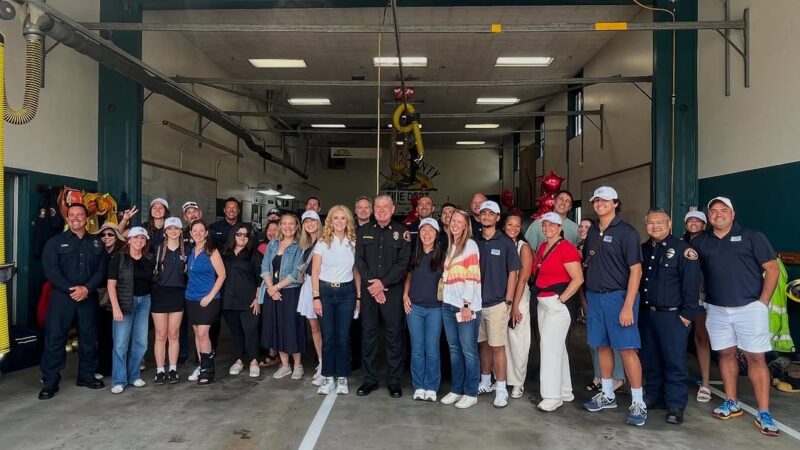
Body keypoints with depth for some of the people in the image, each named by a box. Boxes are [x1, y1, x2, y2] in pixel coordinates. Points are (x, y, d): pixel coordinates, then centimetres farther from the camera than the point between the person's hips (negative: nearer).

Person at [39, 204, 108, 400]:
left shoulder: (96, 243, 9)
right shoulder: (55, 242, 3)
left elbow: (101, 270, 2)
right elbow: (50, 270, -7)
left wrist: (86, 289, -13)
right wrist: (71, 289, -16)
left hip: (88, 296, 2)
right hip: (62, 296, -2)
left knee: (89, 337, 8)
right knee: (54, 338, -2)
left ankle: (86, 375, 22)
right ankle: (50, 381, 8)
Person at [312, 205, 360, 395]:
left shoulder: (353, 243, 4)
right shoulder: (322, 242, -1)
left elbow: (356, 271, 8)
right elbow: (315, 272, -2)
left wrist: (358, 296, 4)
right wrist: (316, 297, -8)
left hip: (346, 292, 1)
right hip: (325, 291, -1)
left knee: (343, 337, 3)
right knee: (328, 336, 4)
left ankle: (342, 377, 14)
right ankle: (327, 377, 15)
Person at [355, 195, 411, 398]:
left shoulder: (401, 232, 2)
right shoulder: (363, 231, 9)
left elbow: (403, 262, -5)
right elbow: (359, 260, 3)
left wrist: (383, 283, -13)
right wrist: (371, 284, -9)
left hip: (392, 291, -2)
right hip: (368, 290, 2)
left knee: (394, 335, 2)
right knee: (368, 334, 7)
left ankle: (394, 381, 13)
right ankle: (369, 379, 18)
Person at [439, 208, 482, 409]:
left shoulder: (470, 245, -4)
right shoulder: (450, 246, 17)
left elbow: (472, 276, -11)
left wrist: (467, 305, -17)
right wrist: (444, 298, 7)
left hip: (466, 306, -7)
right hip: (448, 304, 7)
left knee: (468, 350, 0)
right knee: (454, 349, 11)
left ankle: (471, 393, 8)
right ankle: (456, 389, 21)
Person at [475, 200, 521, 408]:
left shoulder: (506, 243, -2)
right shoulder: (474, 242, 7)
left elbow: (513, 273, -2)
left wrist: (508, 301, -7)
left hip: (497, 303, -4)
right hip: (477, 302, 4)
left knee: (497, 346, -2)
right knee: (483, 344, 14)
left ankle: (501, 389, 6)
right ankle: (485, 383, 27)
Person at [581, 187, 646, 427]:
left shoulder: (626, 231, -8)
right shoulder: (592, 231, 10)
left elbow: (636, 270, -11)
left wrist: (628, 306, -17)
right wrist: (587, 296, 11)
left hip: (618, 296, -6)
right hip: (594, 296, 6)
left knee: (627, 349, -4)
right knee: (602, 346, 12)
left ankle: (638, 403, 5)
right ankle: (607, 395, 25)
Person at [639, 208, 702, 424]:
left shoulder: (682, 249, -8)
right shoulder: (643, 249, 11)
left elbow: (691, 283, -12)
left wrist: (687, 313, -14)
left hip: (672, 316, -6)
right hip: (647, 315, 6)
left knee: (675, 362, -1)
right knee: (650, 360, 14)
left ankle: (676, 405, 8)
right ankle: (653, 396, 27)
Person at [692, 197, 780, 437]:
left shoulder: (752, 237, -1)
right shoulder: (700, 242, 7)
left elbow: (772, 269, -2)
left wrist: (763, 302, -6)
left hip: (749, 308, -3)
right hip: (717, 310, 3)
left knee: (756, 358, -1)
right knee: (726, 354, 10)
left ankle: (764, 414, 4)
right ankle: (732, 403, 23)